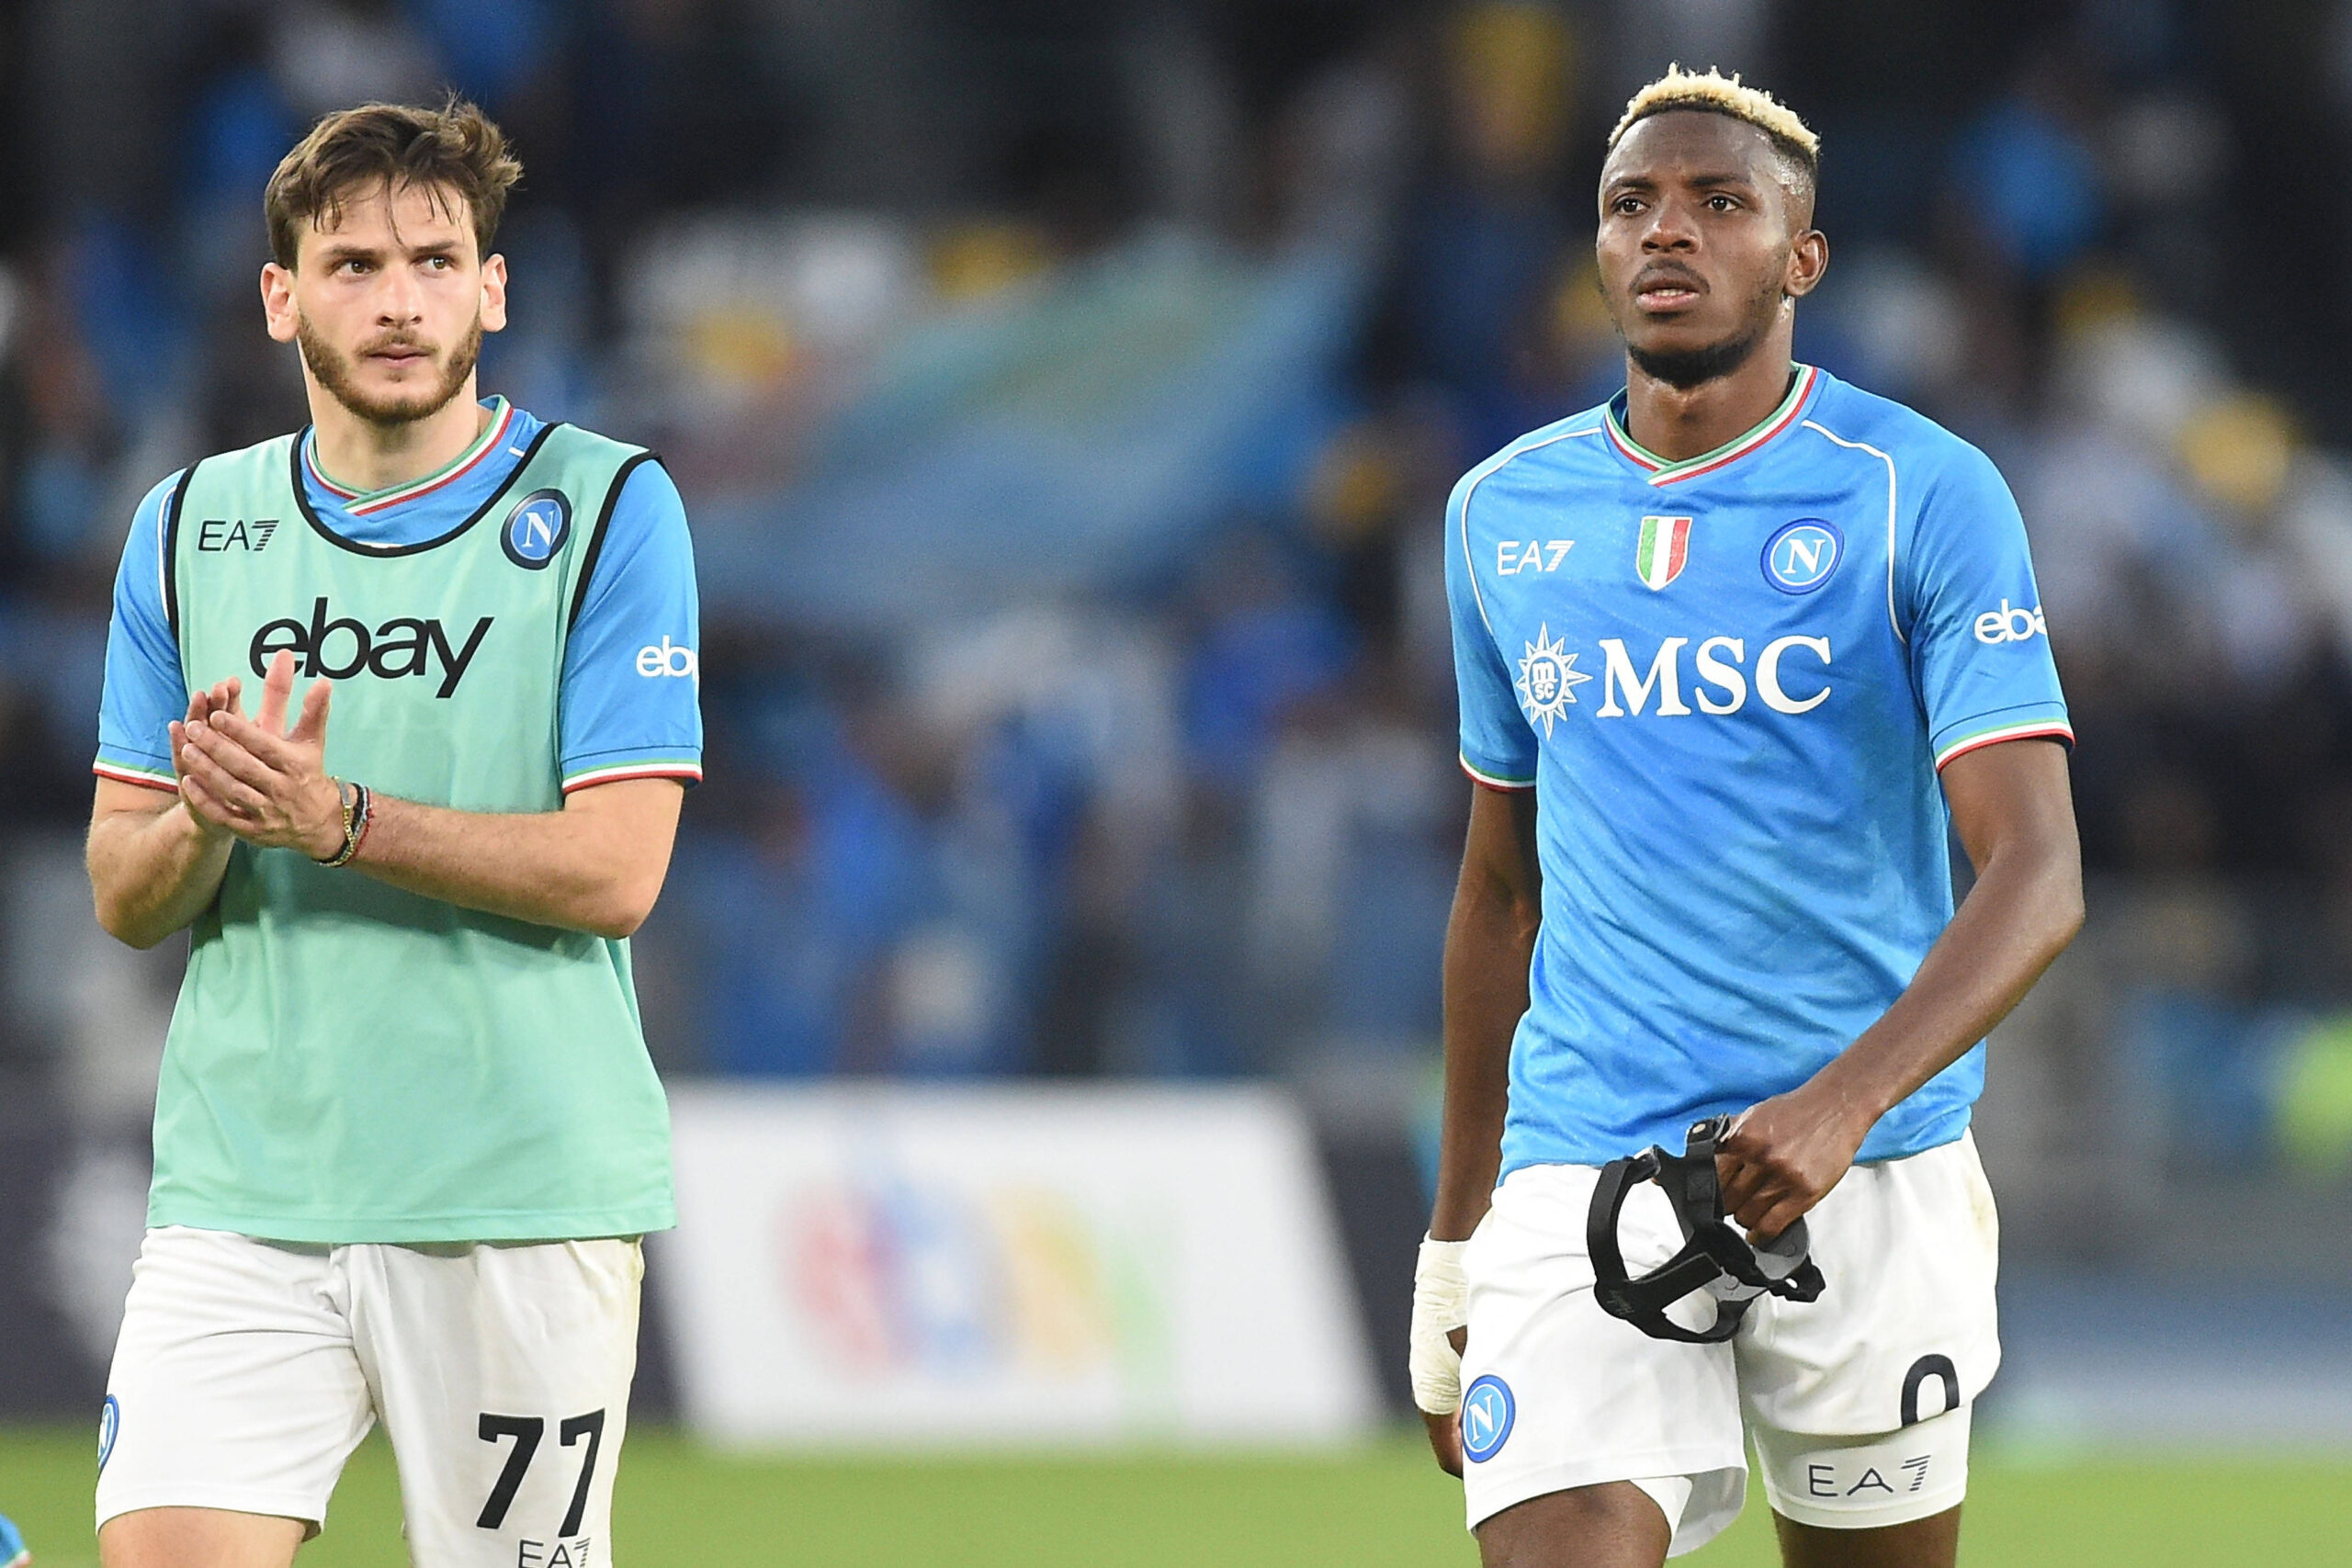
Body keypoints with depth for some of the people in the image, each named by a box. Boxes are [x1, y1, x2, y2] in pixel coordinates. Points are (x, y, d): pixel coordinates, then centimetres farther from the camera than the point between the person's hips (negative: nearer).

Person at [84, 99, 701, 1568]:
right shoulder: (192, 526, 11)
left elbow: (614, 871, -9)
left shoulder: (607, 509, -2)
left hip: (523, 1202, -3)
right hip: (241, 1203, 3)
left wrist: (332, 819, -19)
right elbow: (122, 895, 11)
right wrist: (205, 818, -12)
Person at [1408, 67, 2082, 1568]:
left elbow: (2037, 874, -12)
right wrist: (1453, 1244, 19)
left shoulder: (1926, 496, -4)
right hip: (1580, 1159, 2)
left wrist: (1844, 1105, -28)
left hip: (1868, 1180, -2)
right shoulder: (1503, 513, 10)